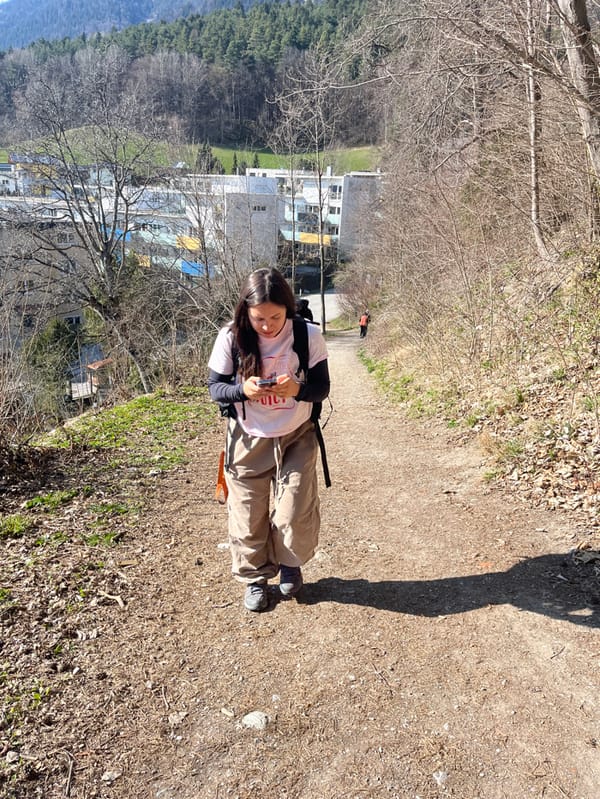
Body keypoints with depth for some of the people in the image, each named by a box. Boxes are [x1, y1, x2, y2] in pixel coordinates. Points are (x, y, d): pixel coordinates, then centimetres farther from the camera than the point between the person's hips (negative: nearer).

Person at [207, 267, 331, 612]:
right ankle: (256, 578, 32)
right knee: (248, 515, 8)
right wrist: (243, 390, -29)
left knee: (296, 512, 0)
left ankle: (290, 563, 32)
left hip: (296, 437, 0)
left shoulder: (309, 335, -13)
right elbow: (215, 388, -7)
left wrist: (297, 389, -31)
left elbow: (322, 387, -9)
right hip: (248, 440, 1)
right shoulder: (231, 338, -13)